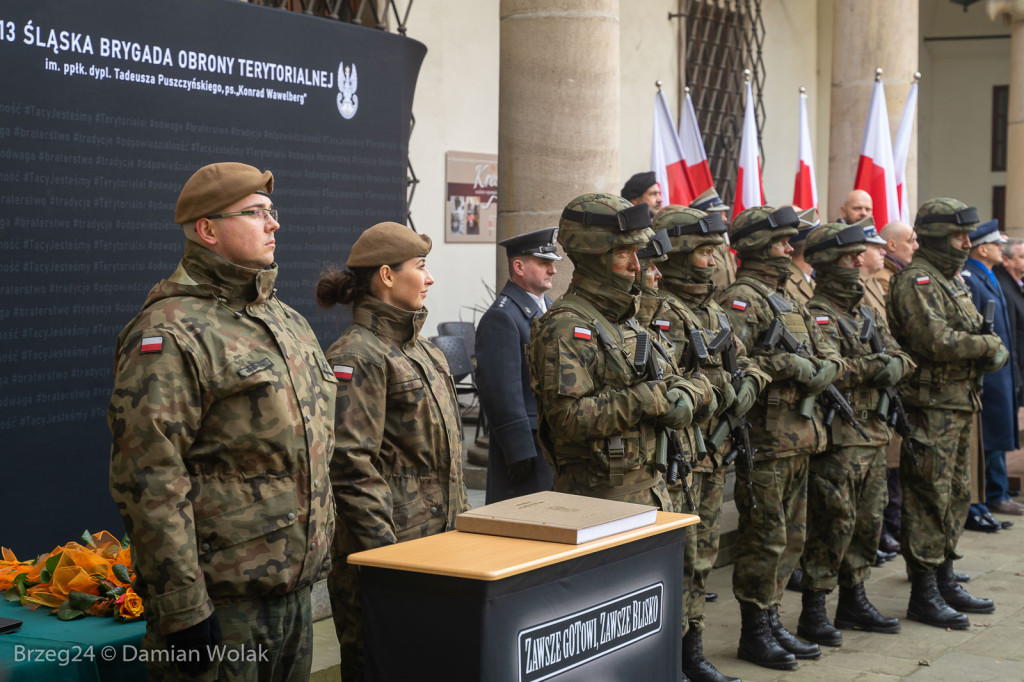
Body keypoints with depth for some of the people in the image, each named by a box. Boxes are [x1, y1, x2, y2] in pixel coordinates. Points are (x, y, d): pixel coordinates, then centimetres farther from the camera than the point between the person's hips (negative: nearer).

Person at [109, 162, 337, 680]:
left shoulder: (288, 322, 15)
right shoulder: (170, 333, -14)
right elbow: (149, 483, -20)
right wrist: (183, 611, -21)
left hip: (295, 590, 8)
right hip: (221, 602, -8)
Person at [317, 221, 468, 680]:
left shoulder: (422, 351, 15)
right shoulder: (356, 357, -13)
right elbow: (352, 467, -18)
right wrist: (385, 552, -20)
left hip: (437, 539, 9)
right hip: (385, 544, -9)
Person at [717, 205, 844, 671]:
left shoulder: (787, 300, 18)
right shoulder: (741, 300, -11)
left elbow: (830, 355, 15)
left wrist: (821, 370, -7)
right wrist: (786, 366, -22)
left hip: (799, 438, 9)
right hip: (765, 439, -9)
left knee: (791, 537, 15)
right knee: (764, 538, -2)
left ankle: (772, 621, 26)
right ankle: (754, 632, 8)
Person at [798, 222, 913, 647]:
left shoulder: (868, 313, 18)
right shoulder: (816, 314, -11)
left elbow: (900, 356, 13)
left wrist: (895, 364, -10)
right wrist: (876, 366, -18)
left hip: (873, 433, 9)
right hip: (837, 434, -9)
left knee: (867, 521, 15)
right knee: (832, 524, -6)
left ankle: (853, 602, 27)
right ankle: (814, 611, 2)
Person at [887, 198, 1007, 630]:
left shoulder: (952, 280, 18)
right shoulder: (915, 281, -14)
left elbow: (967, 335, 21)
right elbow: (936, 340, -24)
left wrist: (988, 351, -1)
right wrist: (989, 345, -13)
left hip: (959, 403, 10)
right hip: (930, 404, -10)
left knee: (956, 493, 16)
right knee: (929, 497, -6)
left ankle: (945, 582, 26)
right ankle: (924, 595, -1)